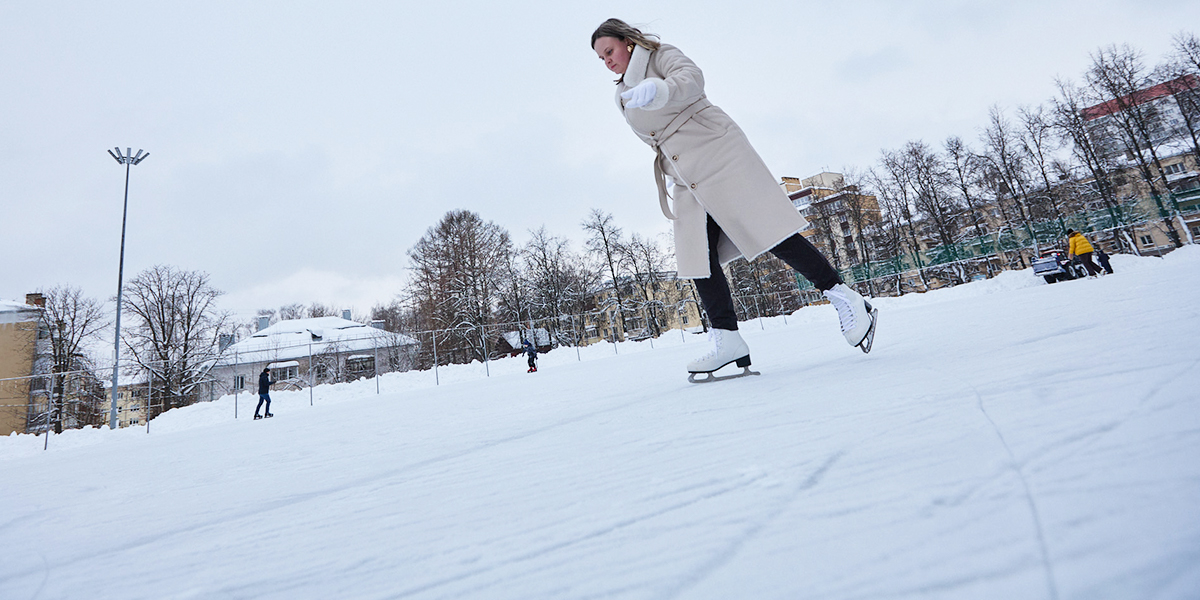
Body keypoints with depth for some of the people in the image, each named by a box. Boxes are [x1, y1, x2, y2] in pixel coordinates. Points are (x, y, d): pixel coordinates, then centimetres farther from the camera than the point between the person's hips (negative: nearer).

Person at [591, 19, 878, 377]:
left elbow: (691, 78, -19)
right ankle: (727, 339, -11)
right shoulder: (623, 97, 23)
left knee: (769, 231, -13)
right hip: (687, 181, 7)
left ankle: (847, 300, -4)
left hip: (717, 153, -7)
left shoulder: (660, 55, 3)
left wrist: (658, 90, -39)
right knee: (698, 259, -8)